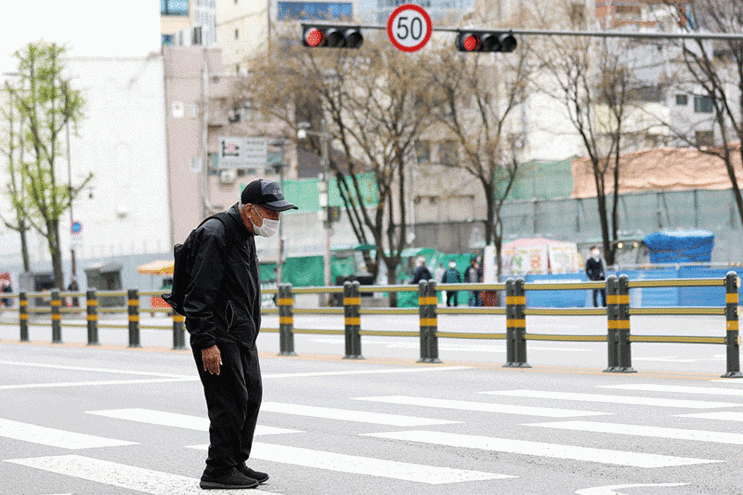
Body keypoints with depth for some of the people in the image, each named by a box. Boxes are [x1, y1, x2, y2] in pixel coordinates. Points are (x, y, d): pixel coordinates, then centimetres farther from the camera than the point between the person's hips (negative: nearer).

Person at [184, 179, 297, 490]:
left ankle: (237, 463, 23)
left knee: (251, 397, 12)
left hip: (242, 336, 10)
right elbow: (199, 296, -22)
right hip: (219, 338, -10)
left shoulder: (246, 236, 15)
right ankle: (219, 471, -3)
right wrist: (206, 343, -25)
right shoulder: (216, 236, -18)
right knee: (231, 402, -10)